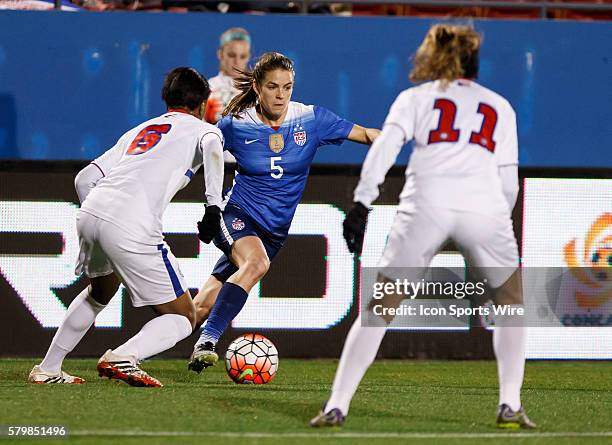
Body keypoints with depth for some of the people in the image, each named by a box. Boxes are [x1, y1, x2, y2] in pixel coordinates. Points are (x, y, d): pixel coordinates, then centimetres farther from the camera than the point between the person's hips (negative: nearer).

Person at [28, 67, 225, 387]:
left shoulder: (138, 132, 31)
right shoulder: (202, 129, 16)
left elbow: (85, 178, 25)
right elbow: (212, 148, -10)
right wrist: (214, 206, -13)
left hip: (88, 215, 6)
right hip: (131, 228, -6)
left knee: (101, 291, 37)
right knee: (183, 319, 6)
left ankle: (47, 369, 36)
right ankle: (123, 358, -20)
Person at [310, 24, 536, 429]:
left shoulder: (416, 97, 22)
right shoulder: (500, 107, 27)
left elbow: (385, 145, 5)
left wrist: (362, 203, 0)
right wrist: (499, 226, 33)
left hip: (426, 200, -1)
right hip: (485, 205, 1)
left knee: (380, 307, 7)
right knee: (512, 299, 21)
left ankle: (337, 406, -1)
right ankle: (511, 406, 10)